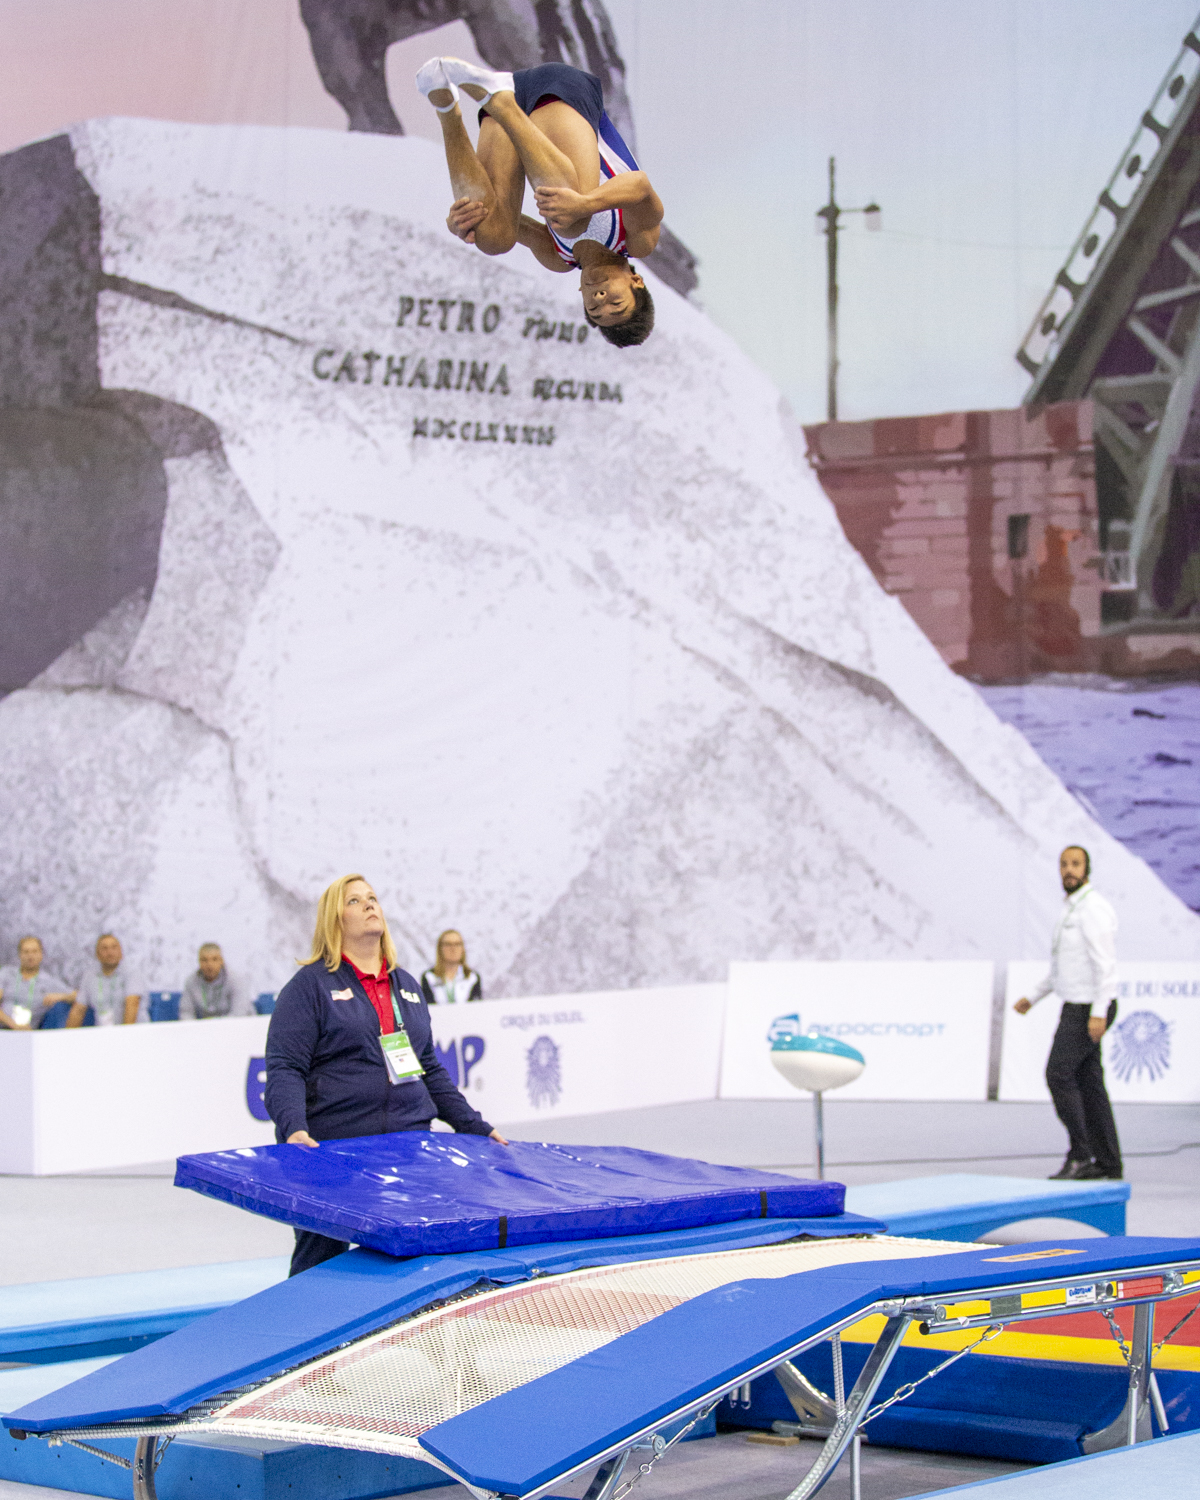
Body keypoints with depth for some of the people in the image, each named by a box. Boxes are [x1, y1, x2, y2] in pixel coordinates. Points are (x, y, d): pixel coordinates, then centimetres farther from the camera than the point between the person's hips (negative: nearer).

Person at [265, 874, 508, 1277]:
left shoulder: (406, 985, 20)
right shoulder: (310, 985, 0)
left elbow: (429, 1067, 25)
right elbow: (284, 1068, -8)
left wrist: (474, 1126, 19)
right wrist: (293, 1129, -24)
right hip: (330, 1152, -5)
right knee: (320, 1266, 0)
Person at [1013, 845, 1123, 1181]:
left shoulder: (1093, 908, -16)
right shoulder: (1073, 909, 16)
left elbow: (1105, 962, -23)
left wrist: (1099, 1013, -28)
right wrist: (1032, 998, 22)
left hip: (1088, 1010, -10)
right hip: (1078, 1006, 10)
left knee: (1059, 1074, -12)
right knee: (1089, 1082, 9)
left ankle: (1079, 1155, -10)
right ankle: (1107, 1161, 11)